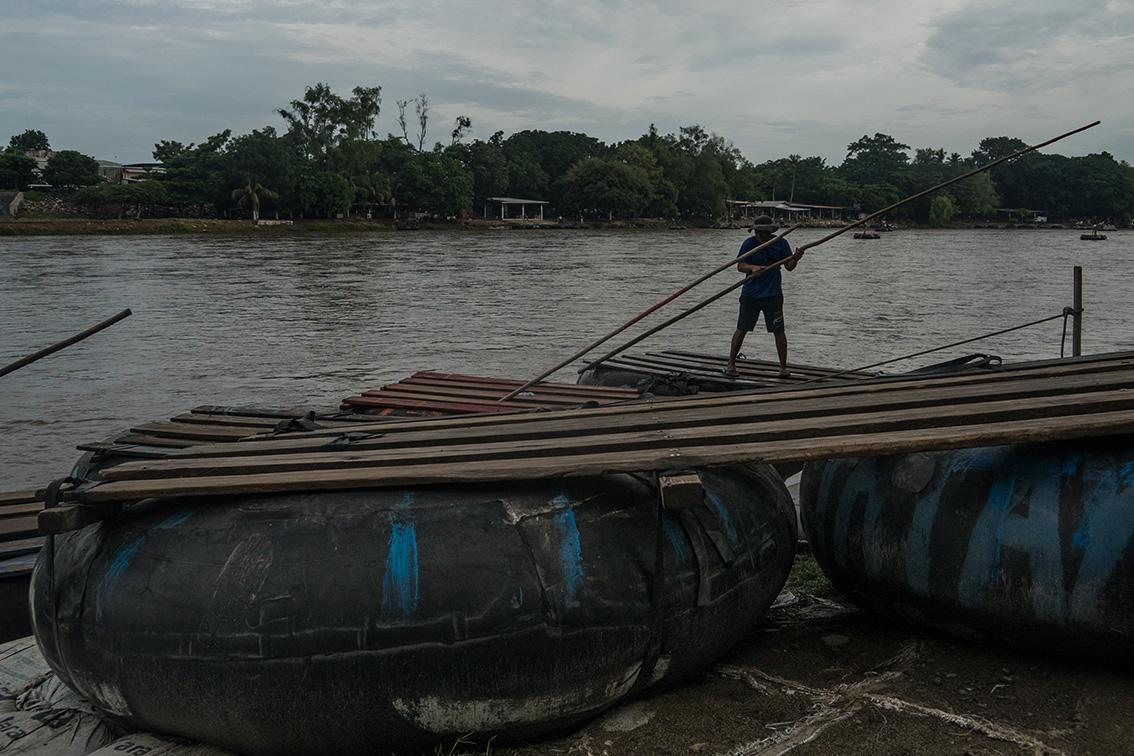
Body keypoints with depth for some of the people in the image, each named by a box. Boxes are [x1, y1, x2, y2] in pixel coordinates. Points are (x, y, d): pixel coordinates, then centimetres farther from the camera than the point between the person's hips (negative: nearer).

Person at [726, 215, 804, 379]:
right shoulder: (749, 243, -5)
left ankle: (783, 367, 11)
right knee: (742, 329, 3)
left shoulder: (781, 243, -1)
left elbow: (789, 267, 2)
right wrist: (752, 267, -30)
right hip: (750, 293, 0)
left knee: (778, 331, 0)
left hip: (773, 294, 0)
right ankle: (731, 364, 16)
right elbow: (740, 266, -10)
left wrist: (795, 259, -19)